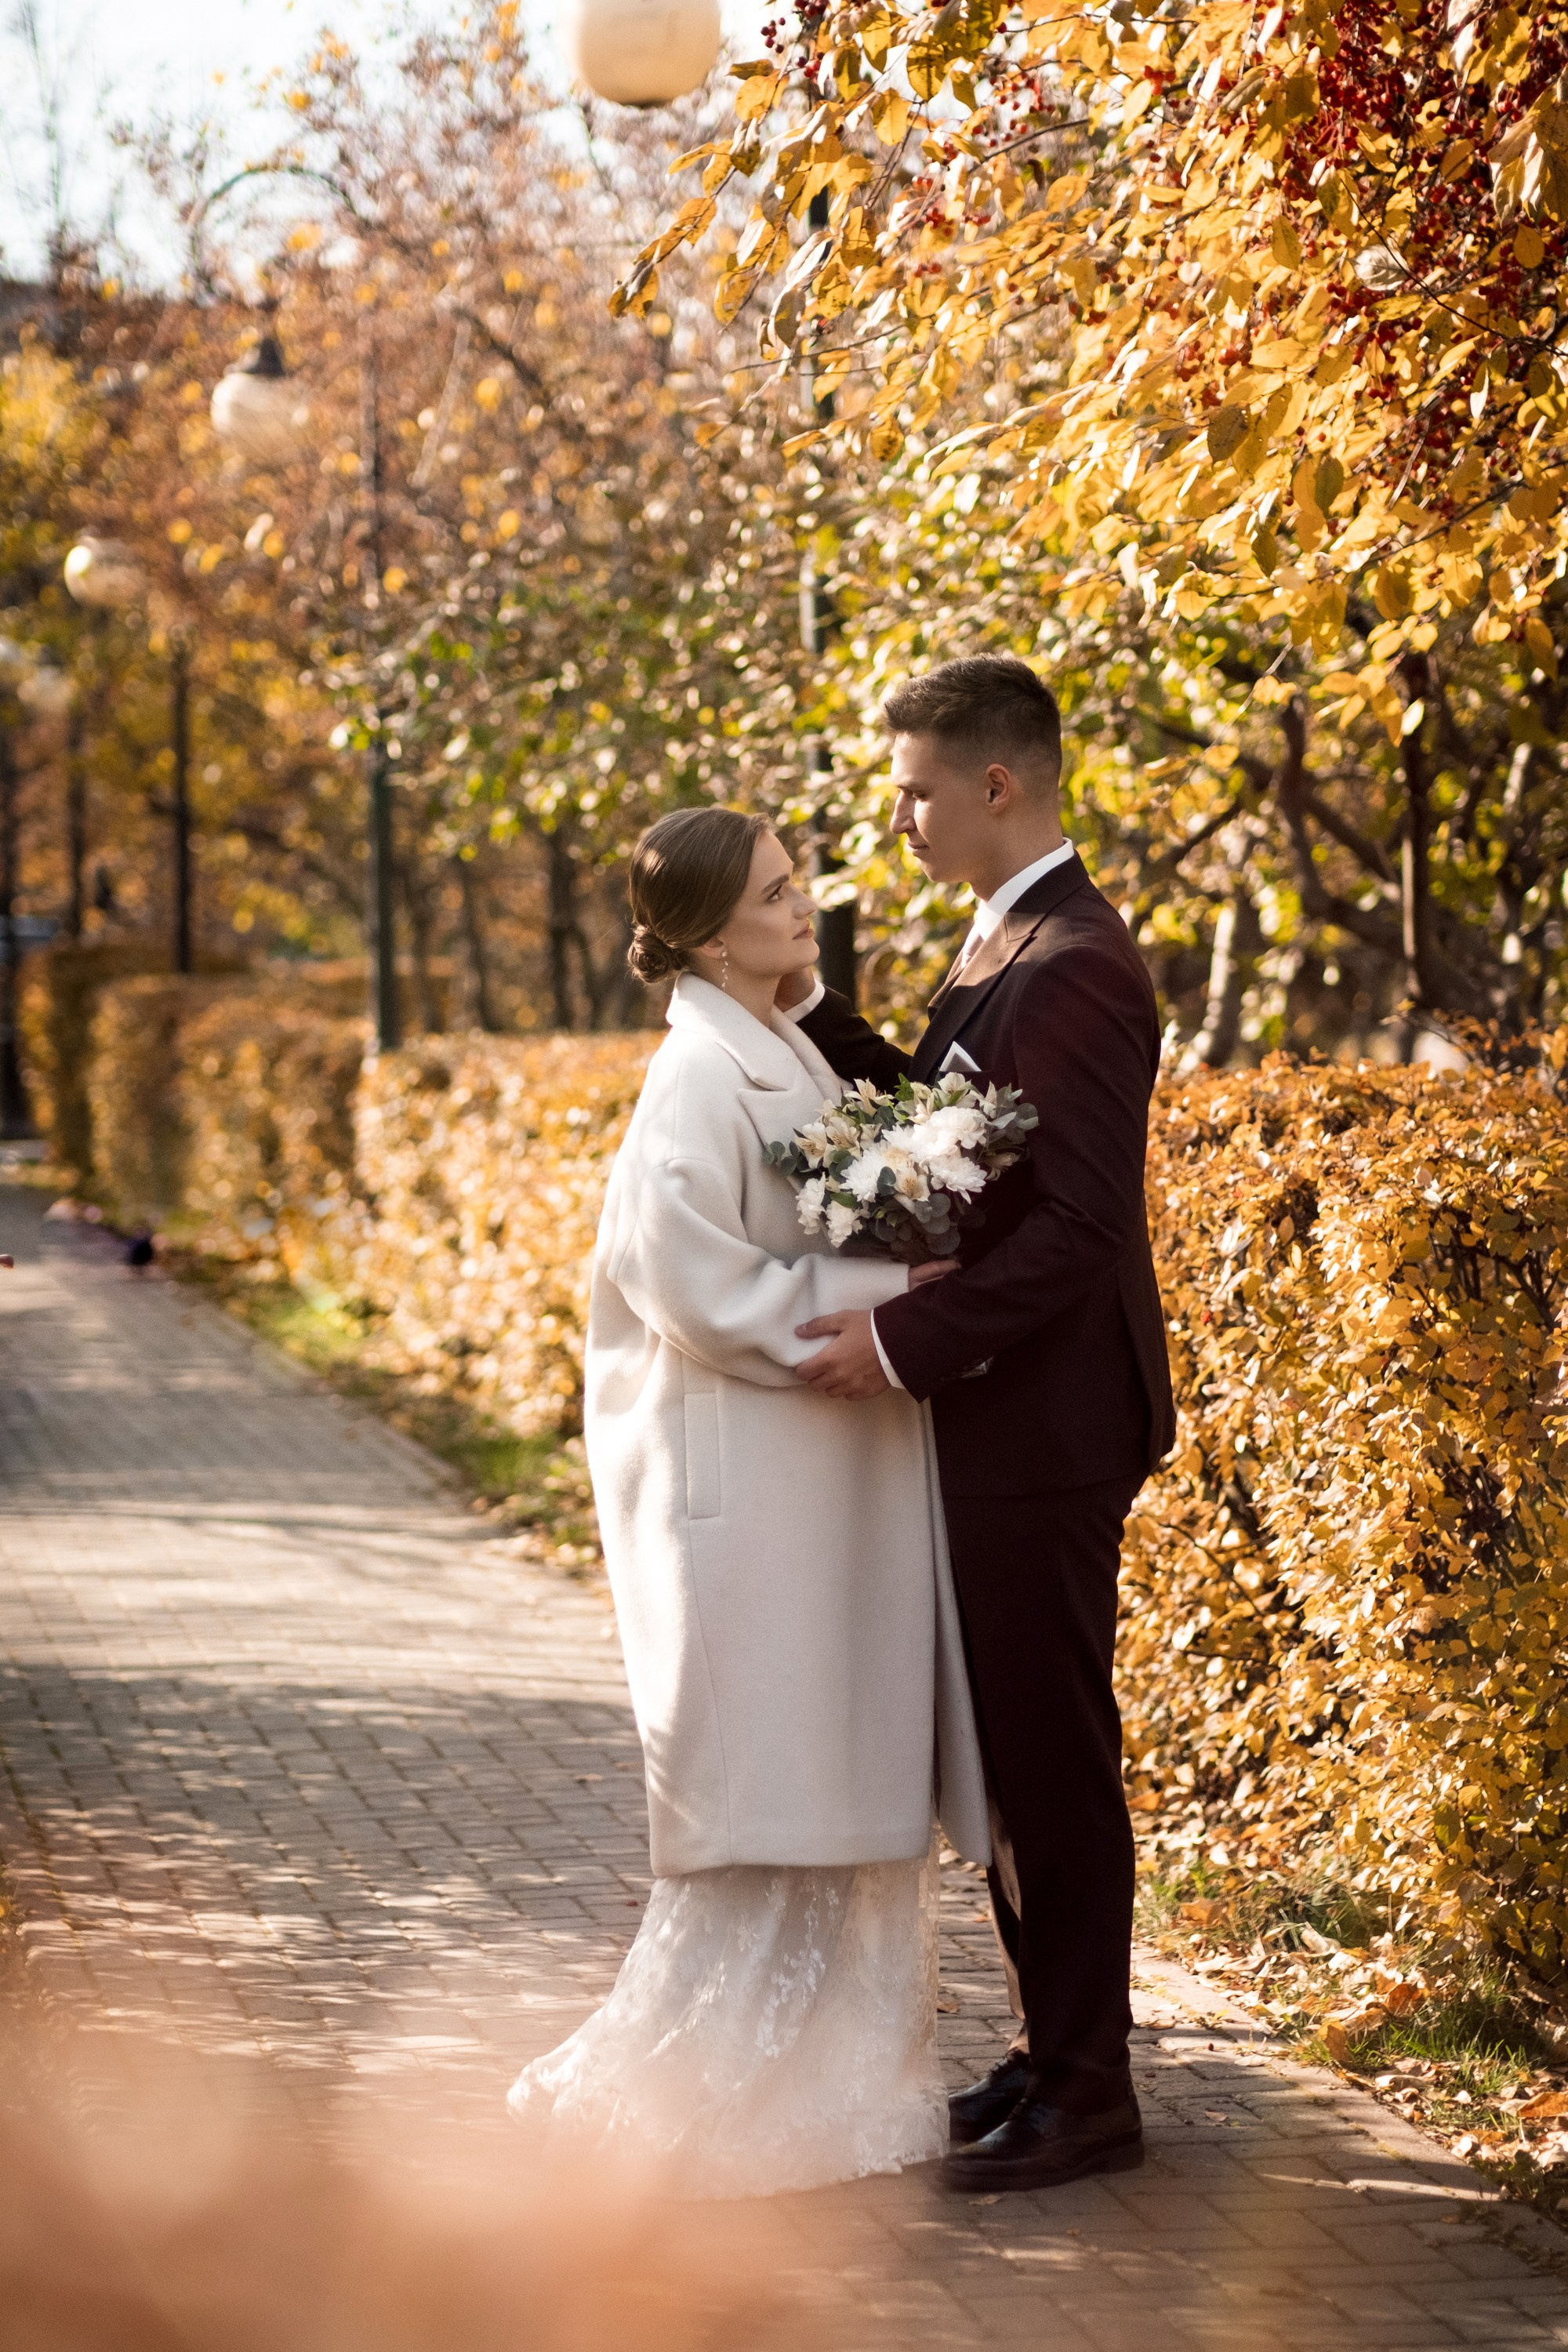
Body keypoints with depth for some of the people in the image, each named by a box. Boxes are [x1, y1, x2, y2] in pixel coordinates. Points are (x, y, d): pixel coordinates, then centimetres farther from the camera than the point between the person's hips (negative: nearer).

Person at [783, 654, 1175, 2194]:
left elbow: (1078, 1222, -24)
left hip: (1044, 1429, -10)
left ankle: (1085, 2093, 8)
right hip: (989, 1418, 10)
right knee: (1009, 1754, 15)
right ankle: (1052, 2051, 26)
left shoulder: (1075, 970, -19)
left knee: (1053, 1757, -2)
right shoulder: (999, 946, 13)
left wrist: (906, 1342, -24)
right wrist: (809, 1010, 9)